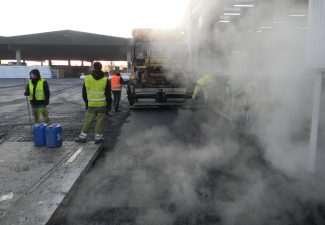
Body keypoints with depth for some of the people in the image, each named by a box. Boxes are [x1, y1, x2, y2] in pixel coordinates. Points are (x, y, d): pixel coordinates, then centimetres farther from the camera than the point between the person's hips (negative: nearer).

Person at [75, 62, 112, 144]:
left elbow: (84, 93, 9)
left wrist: (86, 103, 21)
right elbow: (108, 95, -4)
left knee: (88, 120, 11)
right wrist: (109, 106, 4)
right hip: (102, 105, -2)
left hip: (91, 105, 2)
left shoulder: (87, 79, 2)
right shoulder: (105, 80, -6)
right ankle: (98, 138, 12)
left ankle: (82, 137, 17)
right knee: (100, 121, 6)